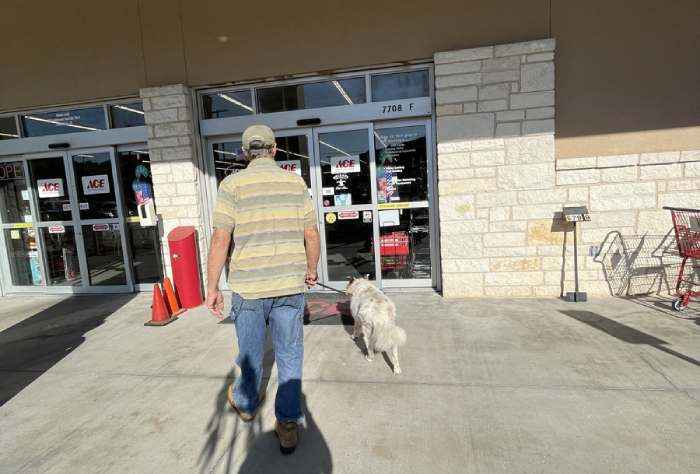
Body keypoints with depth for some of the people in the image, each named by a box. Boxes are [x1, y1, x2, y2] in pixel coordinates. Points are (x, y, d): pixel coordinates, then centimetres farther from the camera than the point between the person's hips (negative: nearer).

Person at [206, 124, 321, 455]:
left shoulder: (233, 184, -6)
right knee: (289, 355, 11)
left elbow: (220, 241, -10)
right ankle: (288, 424, 19)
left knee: (250, 351, 19)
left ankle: (246, 403, 45)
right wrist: (311, 271, 17)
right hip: (290, 284, 1)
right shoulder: (296, 182, 1)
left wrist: (212, 288, -1)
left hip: (248, 285, -1)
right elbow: (312, 235, 3)